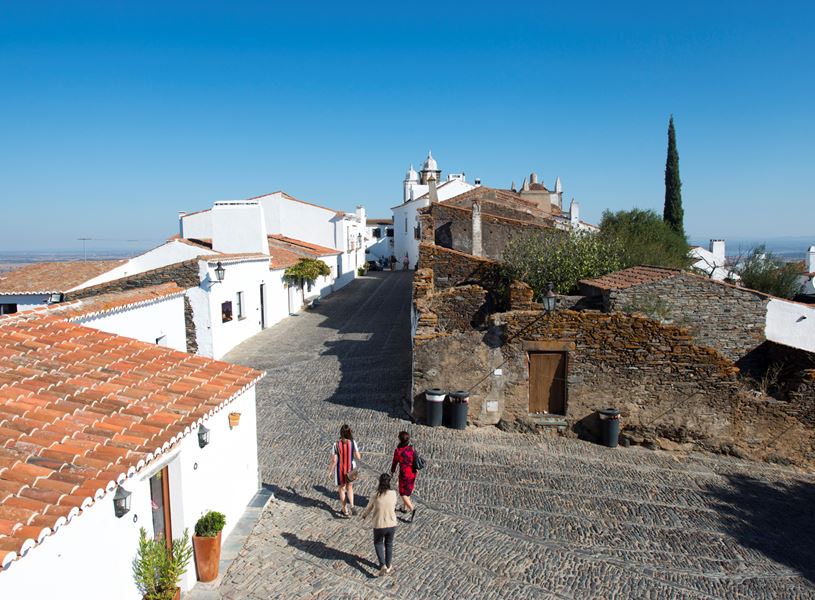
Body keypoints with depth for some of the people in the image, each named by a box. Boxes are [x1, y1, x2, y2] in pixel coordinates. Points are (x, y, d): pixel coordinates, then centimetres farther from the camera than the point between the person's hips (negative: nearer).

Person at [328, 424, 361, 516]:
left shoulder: (336, 444, -19)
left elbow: (334, 460, -16)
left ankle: (344, 510, 31)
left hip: (340, 469, -1)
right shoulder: (352, 443, -15)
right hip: (351, 469, 1)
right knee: (349, 487, 24)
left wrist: (330, 471, -1)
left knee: (341, 489, 19)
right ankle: (351, 505, 5)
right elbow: (358, 457, -10)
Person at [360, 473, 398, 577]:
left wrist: (364, 515, 25)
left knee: (378, 543, 25)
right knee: (389, 544, 26)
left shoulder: (375, 497, -15)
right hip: (391, 525, 2)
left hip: (379, 526, -2)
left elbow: (368, 509, 3)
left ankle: (383, 565, 12)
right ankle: (388, 566, 39)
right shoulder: (393, 494, -11)